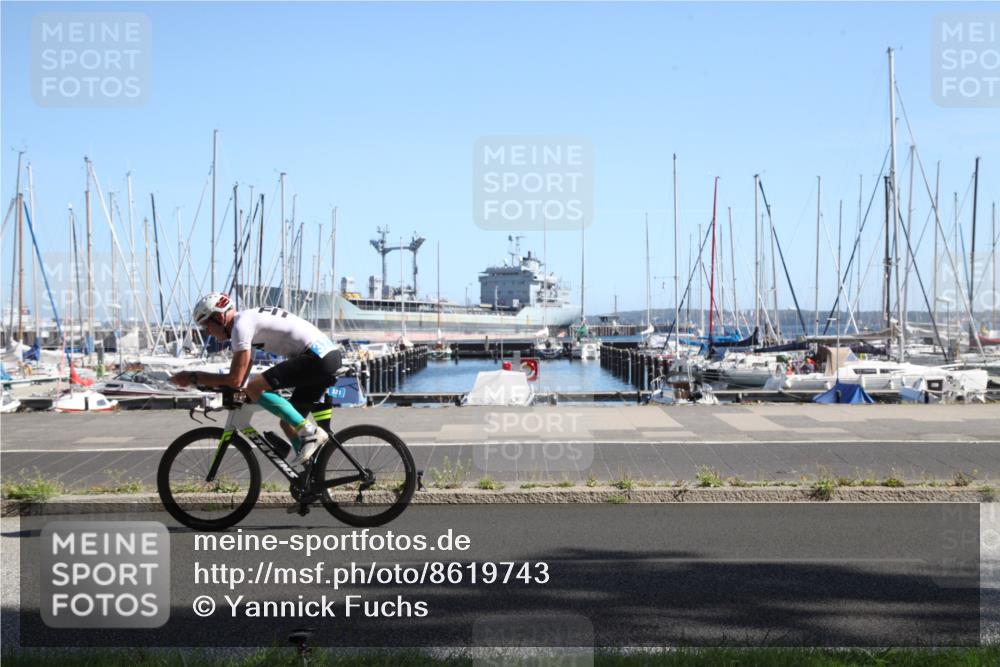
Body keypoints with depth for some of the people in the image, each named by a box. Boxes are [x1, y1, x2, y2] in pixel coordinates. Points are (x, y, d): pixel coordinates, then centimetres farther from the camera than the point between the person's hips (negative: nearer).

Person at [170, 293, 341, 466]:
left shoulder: (241, 325, -10)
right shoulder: (247, 321, 20)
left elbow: (235, 380, -14)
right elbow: (241, 378, 27)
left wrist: (193, 378, -5)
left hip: (316, 356, -10)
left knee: (254, 388, -16)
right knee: (288, 423, 14)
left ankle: (310, 433, -14)